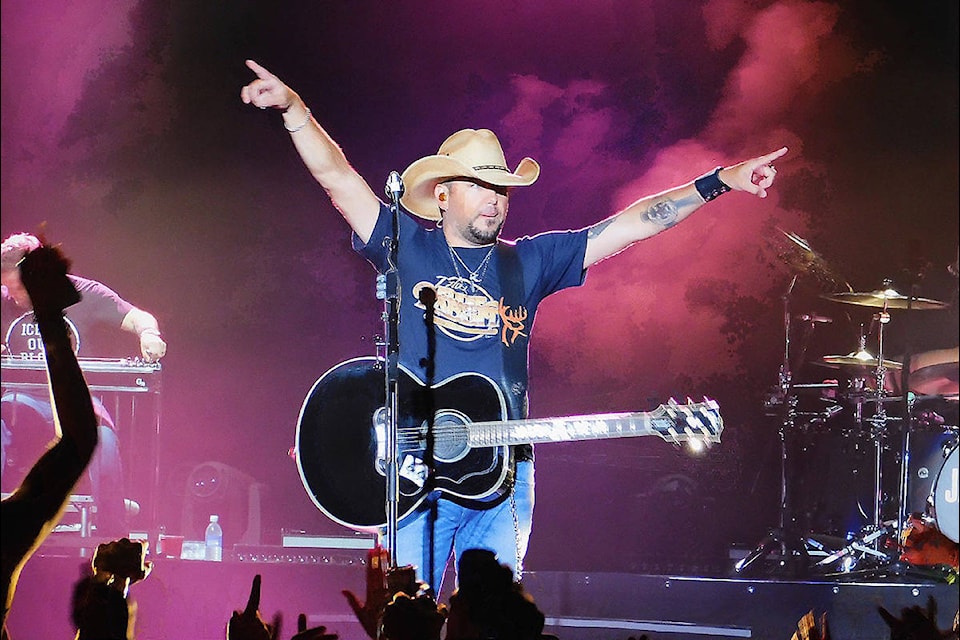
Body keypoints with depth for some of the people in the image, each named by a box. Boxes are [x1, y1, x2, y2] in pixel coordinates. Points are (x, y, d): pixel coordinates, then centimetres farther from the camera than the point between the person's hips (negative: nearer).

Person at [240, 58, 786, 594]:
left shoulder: (528, 262, 12)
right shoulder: (408, 247, 6)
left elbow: (630, 225, 9)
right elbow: (337, 176, -2)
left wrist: (719, 183, 5)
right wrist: (294, 108, -16)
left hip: (503, 477, 3)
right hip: (417, 472, -2)